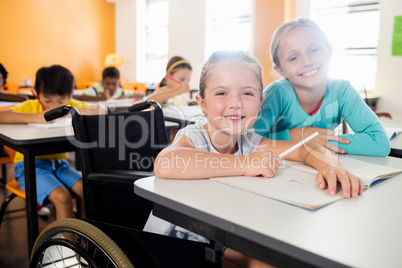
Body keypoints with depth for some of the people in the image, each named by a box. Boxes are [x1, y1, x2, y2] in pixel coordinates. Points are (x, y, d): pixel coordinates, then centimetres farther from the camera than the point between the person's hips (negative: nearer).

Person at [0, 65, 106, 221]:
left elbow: (101, 112, -2)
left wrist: (77, 114, -19)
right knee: (62, 197, -28)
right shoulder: (31, 106, -6)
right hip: (29, 165, -4)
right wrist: (36, 117, -30)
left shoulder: (72, 106, 4)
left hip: (58, 162, 4)